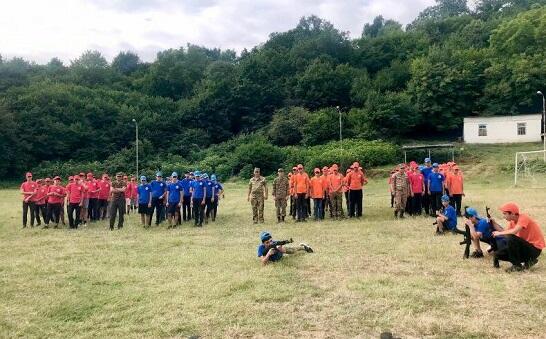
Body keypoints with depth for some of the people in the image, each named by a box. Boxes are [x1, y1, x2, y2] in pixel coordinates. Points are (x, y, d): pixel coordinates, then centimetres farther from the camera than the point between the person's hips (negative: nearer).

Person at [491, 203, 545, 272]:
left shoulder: (523, 218, -20)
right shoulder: (513, 221, 7)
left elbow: (514, 231, -35)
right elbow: (505, 231, 4)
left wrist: (499, 233, -21)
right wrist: (493, 222, -3)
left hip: (535, 249, -9)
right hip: (525, 246, 9)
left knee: (510, 238, -32)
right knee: (498, 254, 0)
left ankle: (517, 265, -14)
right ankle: (528, 261, 6)